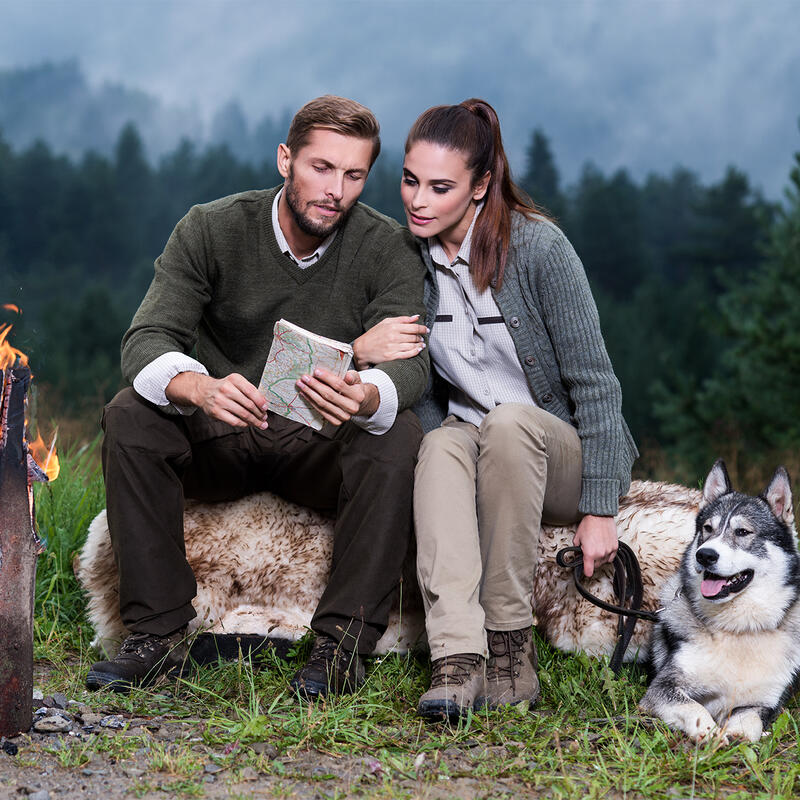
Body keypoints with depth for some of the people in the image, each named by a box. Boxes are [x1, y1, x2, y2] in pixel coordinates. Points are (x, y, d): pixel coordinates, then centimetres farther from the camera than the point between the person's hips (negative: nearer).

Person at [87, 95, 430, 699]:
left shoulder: (388, 248, -9)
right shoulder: (211, 230, -10)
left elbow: (410, 362, -23)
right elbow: (147, 342, -20)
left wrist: (367, 396, -50)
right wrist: (200, 388, -46)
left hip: (324, 447, 0)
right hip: (217, 443, 1)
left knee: (399, 436, -31)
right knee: (129, 415, -27)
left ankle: (344, 641, -25)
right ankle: (155, 632, -22)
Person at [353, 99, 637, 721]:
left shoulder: (538, 247, -16)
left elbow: (594, 381, -15)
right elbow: (422, 385, 8)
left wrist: (599, 511, -19)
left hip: (564, 455, -3)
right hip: (467, 444, 3)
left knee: (508, 422, -35)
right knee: (443, 442, -31)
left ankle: (511, 649, -29)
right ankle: (457, 658, -45)